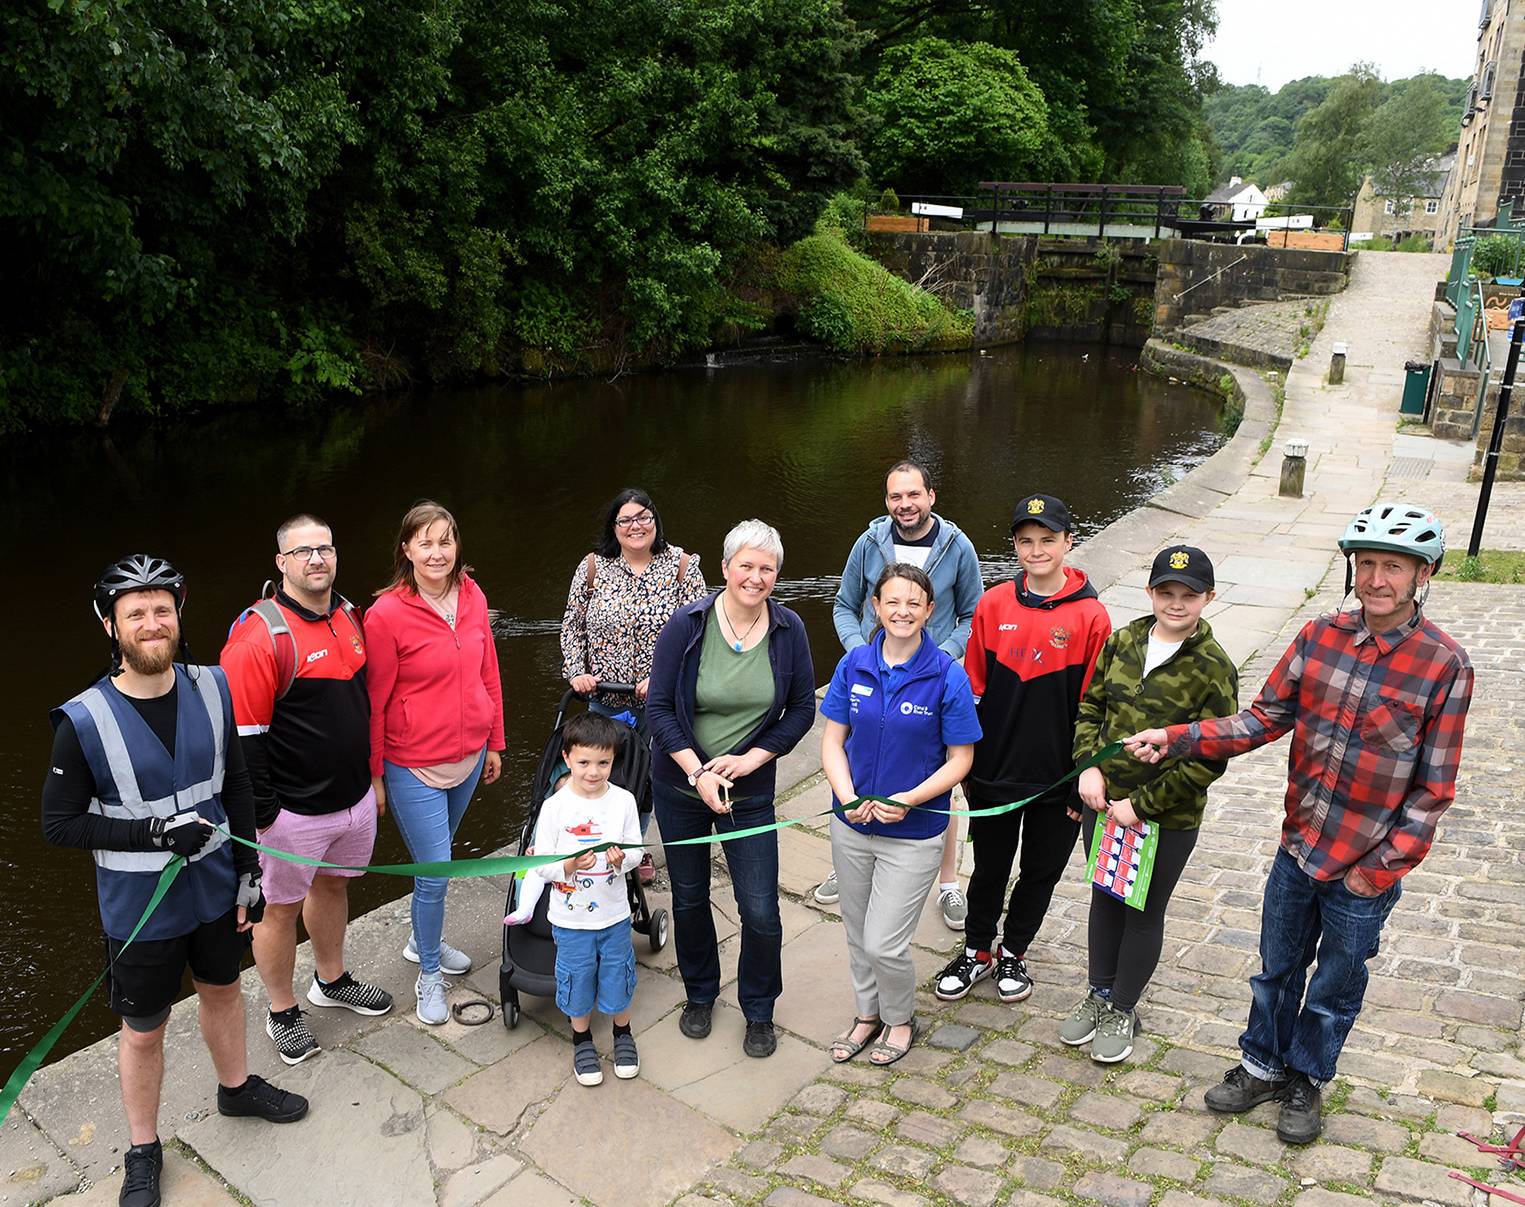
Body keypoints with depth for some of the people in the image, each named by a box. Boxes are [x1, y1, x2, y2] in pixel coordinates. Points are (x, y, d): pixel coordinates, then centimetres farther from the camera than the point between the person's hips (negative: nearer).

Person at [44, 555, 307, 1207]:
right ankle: (143, 1152, 37)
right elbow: (59, 823, -13)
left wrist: (248, 871, 4)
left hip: (215, 886, 4)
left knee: (222, 988, 26)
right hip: (140, 905, -4)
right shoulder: (85, 720, -22)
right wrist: (156, 832, -23)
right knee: (144, 1030, 14)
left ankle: (236, 1086, 52)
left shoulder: (211, 688, -9)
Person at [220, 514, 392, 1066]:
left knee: (333, 886, 25)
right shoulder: (258, 636, -21)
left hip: (355, 796, 7)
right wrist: (259, 816, -17)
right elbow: (243, 735, -20)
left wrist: (373, 774, 20)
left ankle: (331, 980, 47)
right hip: (292, 811, -7)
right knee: (281, 910, 11)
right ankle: (282, 1013, 31)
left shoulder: (347, 615, 4)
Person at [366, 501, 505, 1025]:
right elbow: (376, 701, -11)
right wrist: (375, 774, -6)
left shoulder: (472, 597, -2)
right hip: (414, 766, -5)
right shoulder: (387, 613, -17)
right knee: (434, 873, 0)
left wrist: (494, 742, 12)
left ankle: (424, 940, 46)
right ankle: (429, 974, 23)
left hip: (468, 756, 5)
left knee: (439, 858, 22)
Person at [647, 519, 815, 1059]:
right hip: (680, 786, 0)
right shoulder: (688, 624, -14)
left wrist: (751, 759, -13)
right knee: (689, 898, 16)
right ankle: (699, 994, 41)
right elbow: (659, 707, -11)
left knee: (761, 913, -1)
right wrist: (698, 773, -19)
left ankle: (759, 1010, 26)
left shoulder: (788, 630, -8)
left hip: (750, 790, 0)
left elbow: (802, 709, 0)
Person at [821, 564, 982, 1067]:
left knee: (883, 945, -1)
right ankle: (868, 1013, 44)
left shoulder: (947, 676, -14)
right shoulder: (854, 665, -4)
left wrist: (908, 800, -21)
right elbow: (833, 741, 0)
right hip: (852, 826, 4)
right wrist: (847, 795, -16)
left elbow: (960, 760, -9)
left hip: (914, 833, -4)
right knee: (858, 934, 19)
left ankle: (900, 1019, 30)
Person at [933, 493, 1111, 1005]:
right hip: (994, 771, 2)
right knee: (989, 867, 17)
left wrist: (1085, 781, -7)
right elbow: (973, 689, 2)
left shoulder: (1090, 616, -12)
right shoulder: (993, 605, -5)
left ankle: (1013, 953, 39)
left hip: (1056, 779, -1)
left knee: (1041, 871, 16)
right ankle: (978, 952, 38)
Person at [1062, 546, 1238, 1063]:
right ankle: (1100, 993, 42)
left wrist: (1142, 806, -16)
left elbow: (1209, 760, -16)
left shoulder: (1213, 669, -16)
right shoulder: (1121, 642, -3)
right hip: (1104, 803, 4)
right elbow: (1090, 707, 7)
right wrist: (1089, 766, -8)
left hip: (1168, 818, -4)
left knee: (1144, 913, 14)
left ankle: (1123, 1010, 34)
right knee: (1105, 898, 20)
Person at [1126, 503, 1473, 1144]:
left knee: (1335, 987, 18)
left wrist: (1382, 867, -12)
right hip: (1298, 849, 3)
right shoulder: (1318, 636, -5)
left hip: (1364, 869, -3)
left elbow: (1434, 786, -12)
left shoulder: (1444, 665, -15)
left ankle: (1307, 1079, 42)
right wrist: (1175, 739, -14)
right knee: (1277, 968, 21)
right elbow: (1265, 717, -2)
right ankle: (1263, 1065, 43)